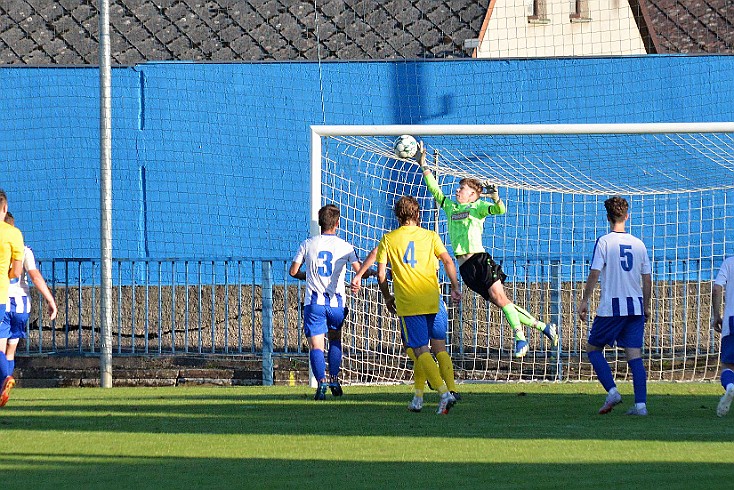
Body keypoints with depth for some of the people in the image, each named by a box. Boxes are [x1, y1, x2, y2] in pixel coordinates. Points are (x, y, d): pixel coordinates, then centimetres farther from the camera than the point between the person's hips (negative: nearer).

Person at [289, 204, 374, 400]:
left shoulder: (307, 244, 2)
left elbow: (293, 271, 4)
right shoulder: (345, 247, -1)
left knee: (316, 345, -3)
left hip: (314, 302, -1)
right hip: (336, 302, 1)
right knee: (335, 339, 24)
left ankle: (322, 382, -21)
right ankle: (334, 379, 17)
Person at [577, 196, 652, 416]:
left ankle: (612, 392, -5)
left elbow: (594, 274, -10)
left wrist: (584, 301, -1)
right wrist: (646, 306, 21)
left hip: (611, 307, -4)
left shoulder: (604, 242, -5)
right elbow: (647, 279, 10)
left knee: (593, 348, 10)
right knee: (634, 354, 2)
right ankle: (640, 404, -7)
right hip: (635, 306, 4)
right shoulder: (638, 244, 8)